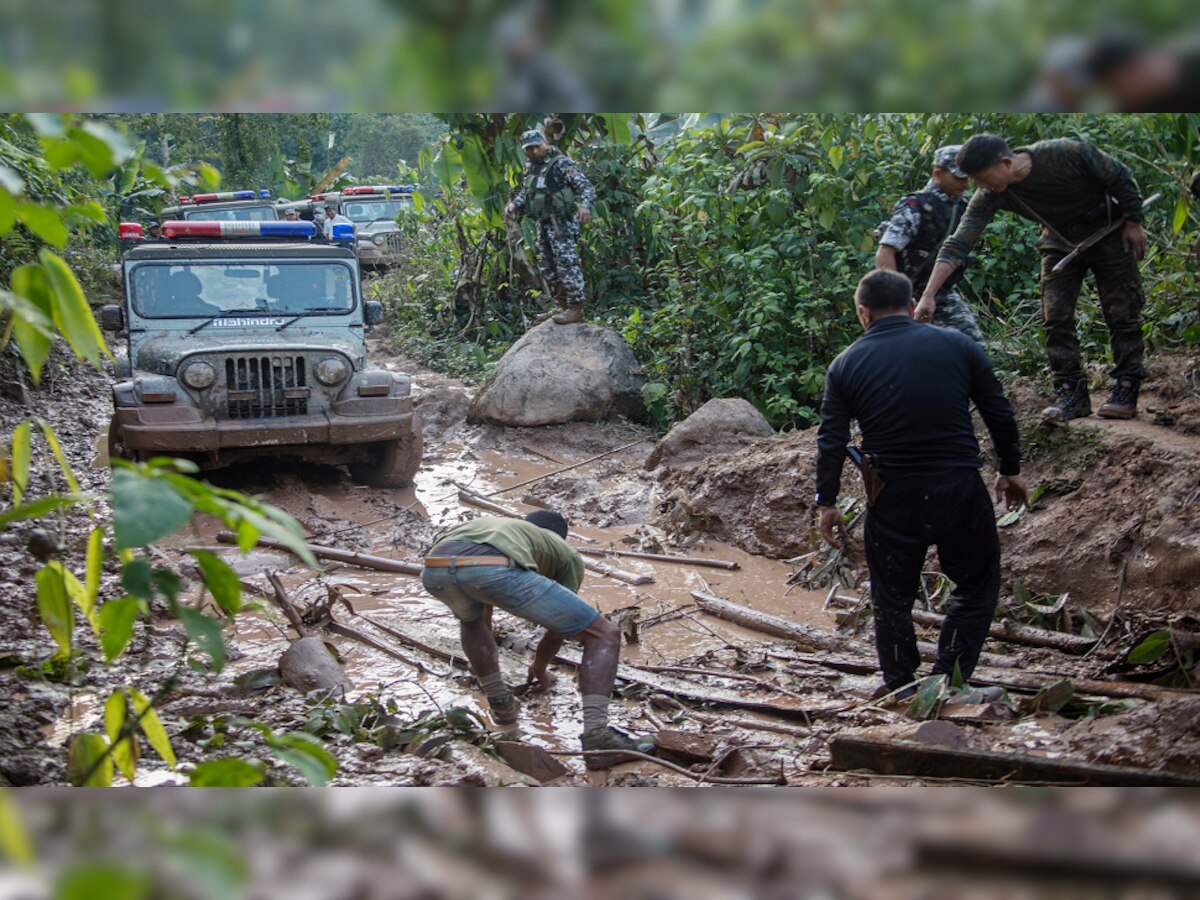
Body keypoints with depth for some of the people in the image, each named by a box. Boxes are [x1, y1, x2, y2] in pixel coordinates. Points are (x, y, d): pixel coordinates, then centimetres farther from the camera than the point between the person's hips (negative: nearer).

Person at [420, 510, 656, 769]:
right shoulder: (567, 555, 36)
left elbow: (482, 618, 58)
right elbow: (558, 629, 43)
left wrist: (486, 674, 72)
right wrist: (539, 670, 63)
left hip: (434, 569, 5)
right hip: (497, 570, -4)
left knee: (470, 617, 42)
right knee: (604, 635, 10)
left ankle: (501, 704, 32)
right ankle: (596, 737, -4)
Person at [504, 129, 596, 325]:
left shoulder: (561, 163, -10)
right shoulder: (531, 169, 15)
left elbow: (586, 187, -14)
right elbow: (524, 193, 21)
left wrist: (585, 205, -34)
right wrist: (513, 205, -1)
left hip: (562, 223, -9)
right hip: (543, 224, 9)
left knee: (567, 265, -11)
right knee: (549, 269, 13)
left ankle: (576, 309, -9)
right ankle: (564, 306, 22)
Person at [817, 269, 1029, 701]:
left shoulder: (846, 364, 0)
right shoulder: (957, 345, 0)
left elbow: (831, 441, -1)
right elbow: (1000, 415, 4)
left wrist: (827, 502, 9)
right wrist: (1010, 470, 16)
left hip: (892, 499, 1)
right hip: (960, 488, 0)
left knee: (892, 597, 16)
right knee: (977, 584, 16)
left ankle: (901, 689, 21)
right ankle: (949, 678, 10)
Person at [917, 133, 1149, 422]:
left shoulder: (1066, 153, -34)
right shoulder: (991, 196, -24)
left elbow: (1121, 177, -18)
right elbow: (958, 244, -27)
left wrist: (1133, 223, -12)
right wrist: (928, 296, -34)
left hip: (1107, 233, -3)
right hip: (1061, 243, 3)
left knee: (1122, 315, -3)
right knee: (1056, 318, -5)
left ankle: (1126, 390, 6)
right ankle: (1072, 393, 4)